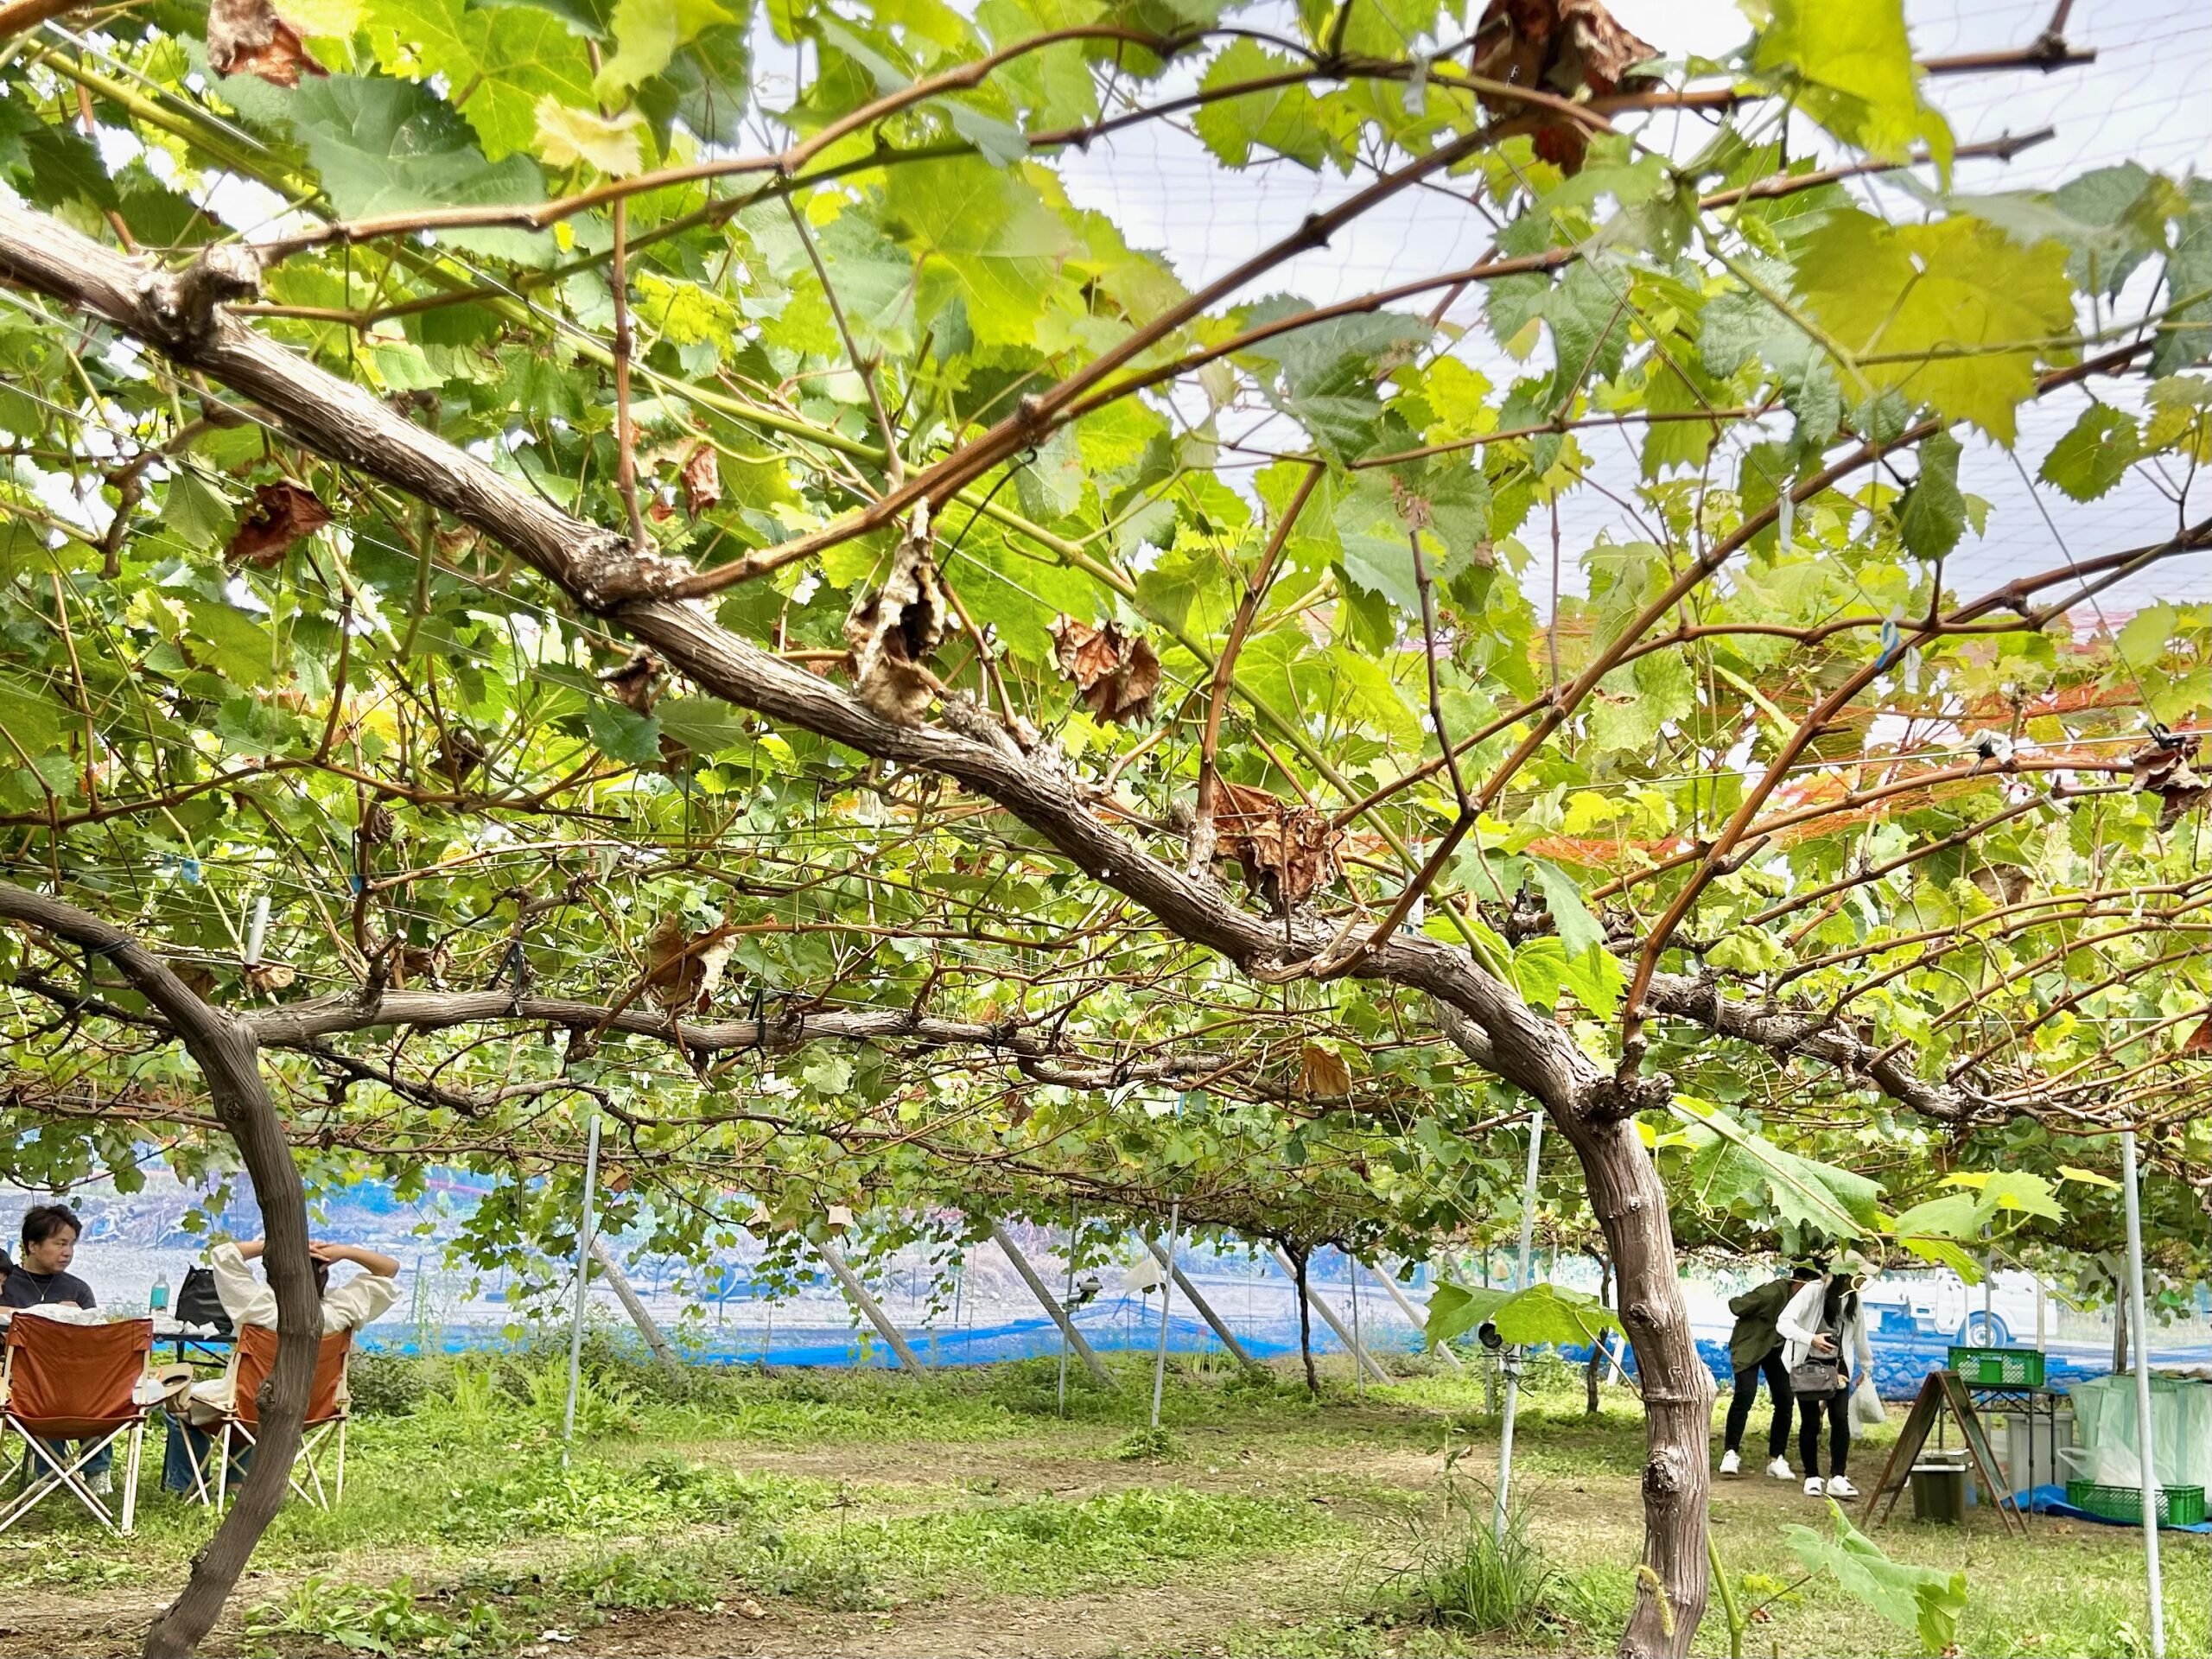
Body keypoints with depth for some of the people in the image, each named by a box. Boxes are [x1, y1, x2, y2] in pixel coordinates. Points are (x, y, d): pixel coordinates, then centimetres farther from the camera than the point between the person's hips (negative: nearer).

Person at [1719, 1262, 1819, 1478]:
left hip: (1776, 1348, 6)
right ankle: (1731, 1453, -8)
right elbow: (1736, 1306, -17)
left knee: (1785, 1400, -2)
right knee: (1745, 1394, -18)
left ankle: (1776, 1459, 8)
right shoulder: (1773, 1292, -30)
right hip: (1749, 1345, -6)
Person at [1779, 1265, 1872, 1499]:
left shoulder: (1853, 1300, 3)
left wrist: (1867, 1367, 24)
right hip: (1807, 1365, -4)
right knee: (1810, 1422, -2)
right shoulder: (1813, 1291, -17)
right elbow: (1783, 1323, -25)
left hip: (1837, 1366, 4)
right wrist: (1811, 1339, -39)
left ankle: (1837, 1478, -7)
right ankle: (1812, 1478, 10)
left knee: (1840, 1419, -10)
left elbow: (1860, 1336, 18)